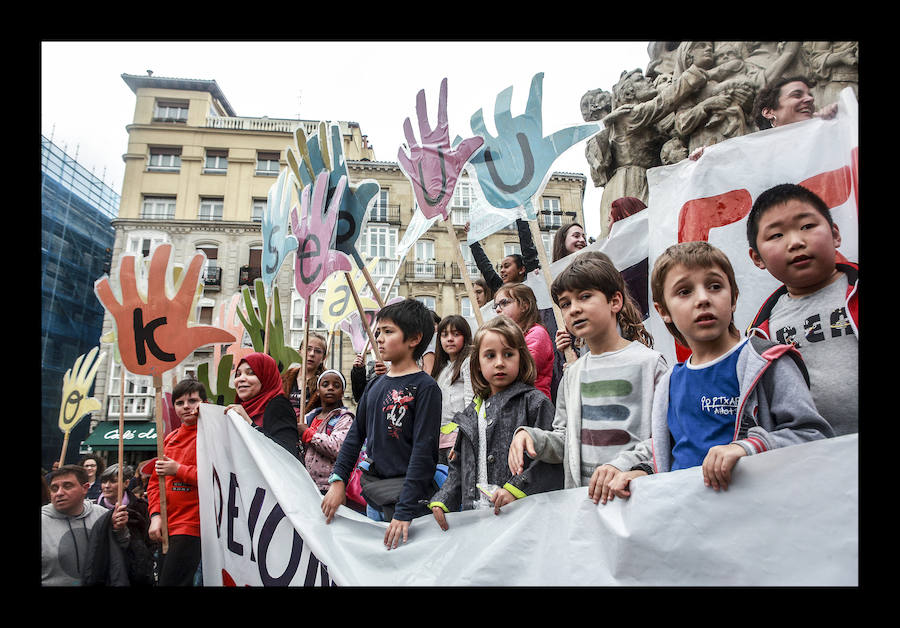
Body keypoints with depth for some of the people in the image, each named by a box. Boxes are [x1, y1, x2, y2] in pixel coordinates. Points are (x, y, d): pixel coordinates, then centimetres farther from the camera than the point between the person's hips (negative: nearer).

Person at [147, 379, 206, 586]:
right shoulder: (170, 439, 15)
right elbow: (155, 480, 17)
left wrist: (178, 470, -12)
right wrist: (155, 515, 3)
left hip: (192, 527, -7)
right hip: (167, 527, 8)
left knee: (171, 581, -9)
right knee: (163, 577, 13)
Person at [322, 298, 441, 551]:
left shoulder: (425, 387, -12)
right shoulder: (375, 385, 9)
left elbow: (423, 450, -17)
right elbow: (356, 434, 13)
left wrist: (405, 511, -21)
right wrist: (337, 480, 3)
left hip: (405, 491, -6)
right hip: (372, 487, 6)